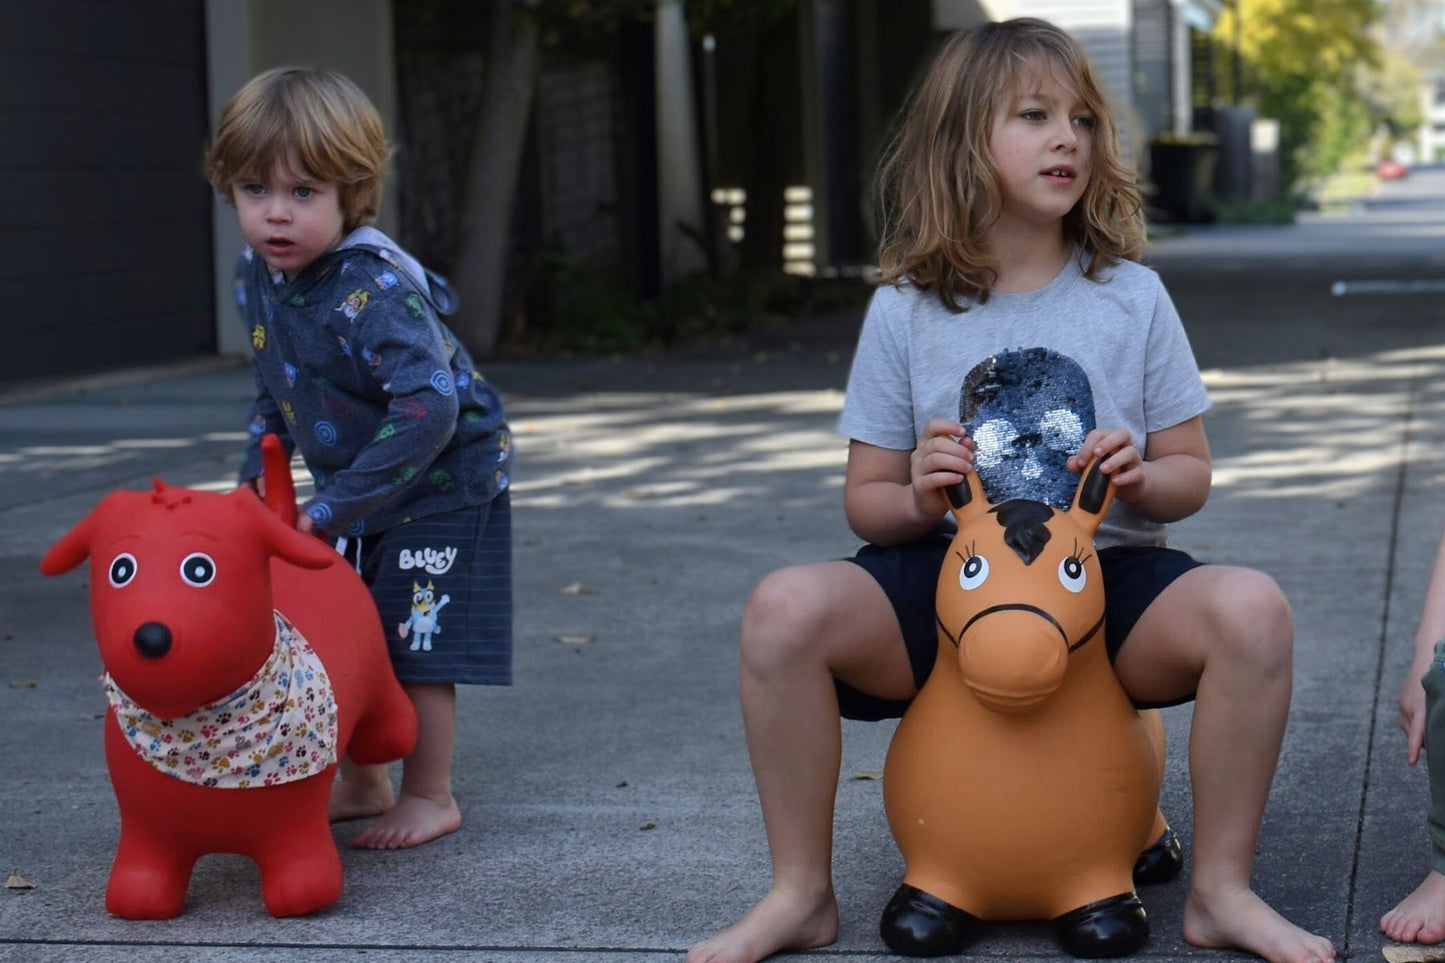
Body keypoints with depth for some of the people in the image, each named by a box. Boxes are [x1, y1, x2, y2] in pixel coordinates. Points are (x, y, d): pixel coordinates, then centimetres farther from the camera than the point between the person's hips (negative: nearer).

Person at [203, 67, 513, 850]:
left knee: (415, 645, -1)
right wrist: (257, 474, 4)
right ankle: (361, 782, 31)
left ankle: (430, 796, 15)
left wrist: (338, 504, -33)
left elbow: (429, 407, -38)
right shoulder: (256, 278, -4)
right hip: (348, 493, 8)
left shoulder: (374, 291, -31)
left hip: (441, 484, -8)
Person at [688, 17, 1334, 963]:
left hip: (1107, 576, 0)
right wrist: (919, 498, -17)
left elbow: (1190, 476, 8)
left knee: (1253, 609, -30)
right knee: (785, 609, -28)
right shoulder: (907, 311, 1)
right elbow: (866, 499, 6)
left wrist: (1142, 480, -16)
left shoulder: (1132, 297, 3)